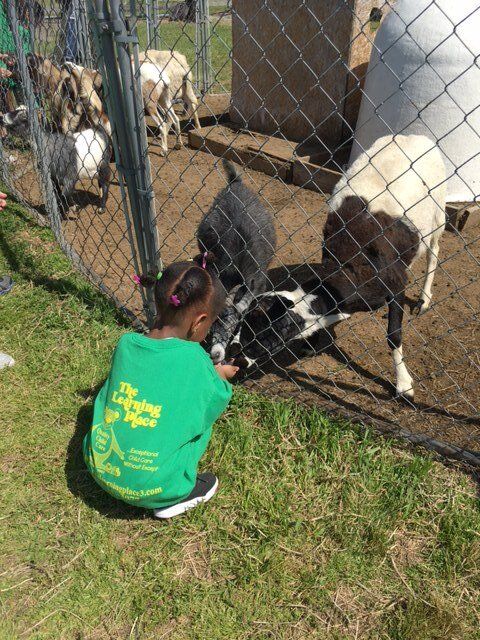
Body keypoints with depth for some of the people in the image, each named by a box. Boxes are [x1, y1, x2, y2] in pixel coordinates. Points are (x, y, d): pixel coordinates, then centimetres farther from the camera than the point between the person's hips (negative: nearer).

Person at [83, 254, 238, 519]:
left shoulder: (126, 343, -6)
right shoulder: (194, 360, -20)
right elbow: (219, 398, -1)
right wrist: (220, 375, 20)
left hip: (98, 468, 5)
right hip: (150, 490, -4)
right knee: (202, 417, 10)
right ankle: (177, 497, 9)